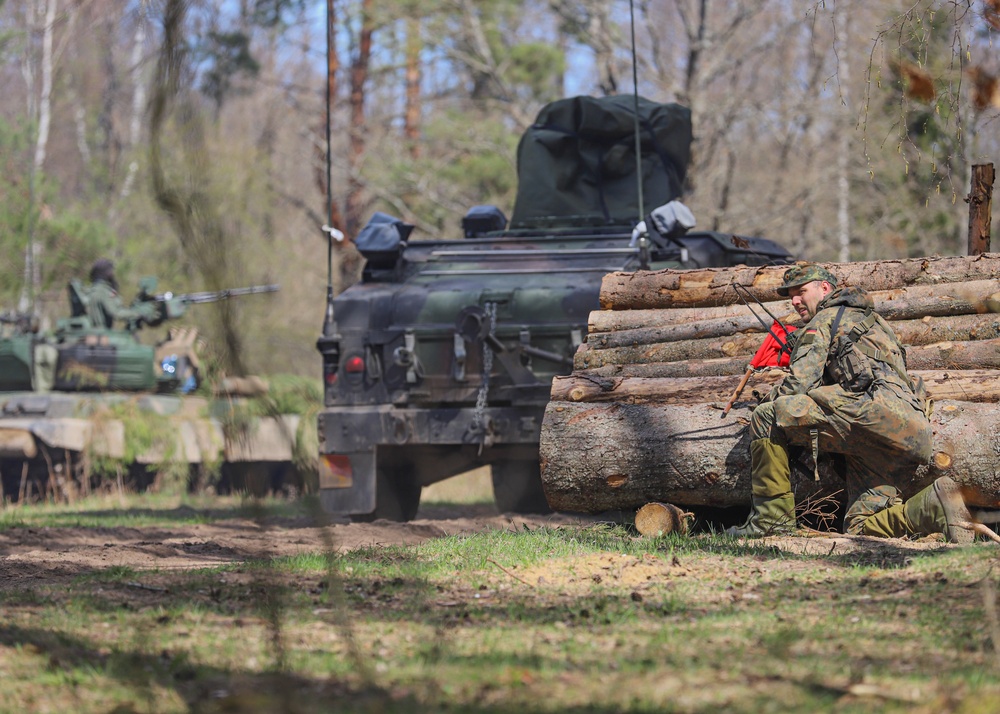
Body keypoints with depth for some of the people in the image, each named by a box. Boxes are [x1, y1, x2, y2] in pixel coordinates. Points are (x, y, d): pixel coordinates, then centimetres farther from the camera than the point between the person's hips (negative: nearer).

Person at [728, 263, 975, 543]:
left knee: (766, 417, -7)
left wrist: (769, 402, 20)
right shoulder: (868, 318, 40)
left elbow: (800, 381, 1)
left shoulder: (826, 319, 11)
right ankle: (935, 505, -15)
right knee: (860, 528, 5)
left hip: (874, 409, -9)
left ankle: (772, 517, -8)